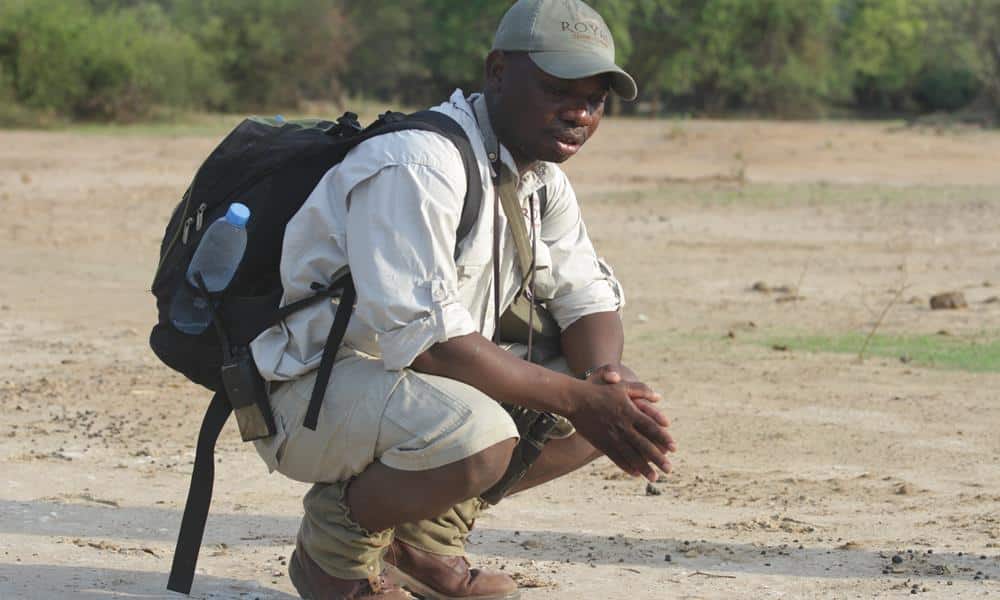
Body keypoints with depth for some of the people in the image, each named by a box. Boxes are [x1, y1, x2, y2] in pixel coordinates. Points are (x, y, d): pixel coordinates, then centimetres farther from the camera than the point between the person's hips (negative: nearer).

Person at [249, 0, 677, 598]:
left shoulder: (544, 182, 8)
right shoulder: (419, 164, -23)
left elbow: (589, 299, 8)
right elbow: (422, 339, -30)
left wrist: (606, 379, -17)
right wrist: (575, 399, -29)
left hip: (422, 384, 10)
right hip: (310, 387, -10)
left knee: (623, 402, 3)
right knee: (478, 434, -37)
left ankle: (423, 539, 9)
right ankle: (335, 544, -8)